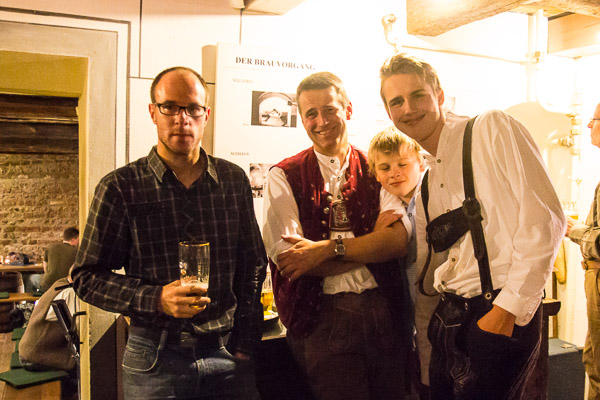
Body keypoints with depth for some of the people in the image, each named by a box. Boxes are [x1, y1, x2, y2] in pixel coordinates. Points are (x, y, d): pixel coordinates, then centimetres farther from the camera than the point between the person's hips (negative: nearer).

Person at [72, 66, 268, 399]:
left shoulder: (234, 180, 3)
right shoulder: (119, 187, -5)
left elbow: (253, 265, 7)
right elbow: (87, 278, -3)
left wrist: (245, 343, 3)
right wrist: (157, 299, -18)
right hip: (154, 358, -2)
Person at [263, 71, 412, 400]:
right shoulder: (284, 177, 1)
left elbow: (399, 240, -6)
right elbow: (284, 255, -11)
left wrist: (328, 248, -18)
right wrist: (372, 246, -7)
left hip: (383, 309, 3)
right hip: (321, 315, -3)